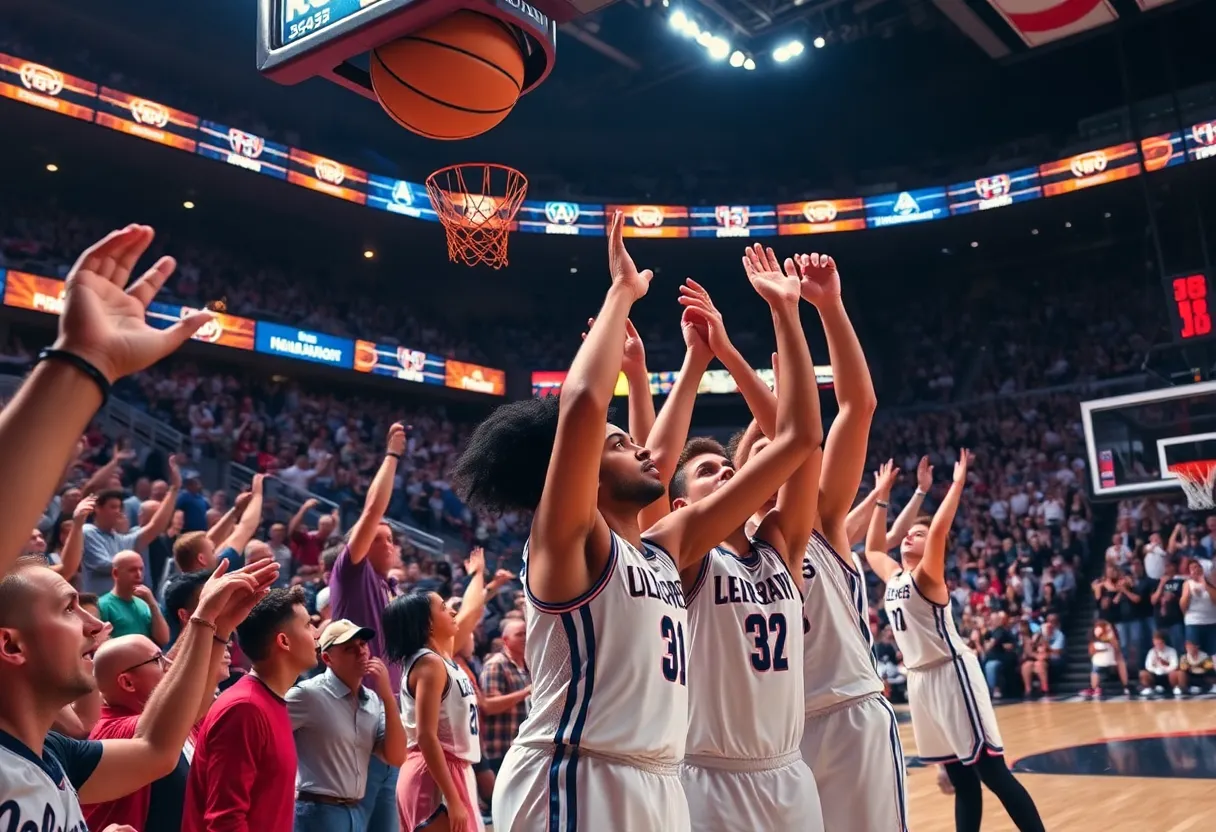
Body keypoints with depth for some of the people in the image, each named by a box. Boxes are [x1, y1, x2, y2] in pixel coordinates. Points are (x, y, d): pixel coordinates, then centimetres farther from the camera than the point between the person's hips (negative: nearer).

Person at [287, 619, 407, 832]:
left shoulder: (374, 701, 8)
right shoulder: (309, 694, -12)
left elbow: (396, 757, 0)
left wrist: (387, 695, -8)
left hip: (355, 814, 7)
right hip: (318, 813, -7)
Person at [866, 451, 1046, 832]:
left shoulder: (926, 576, -8)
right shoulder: (894, 577, 12)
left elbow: (939, 529, -25)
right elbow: (872, 548, 27)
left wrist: (958, 483, -23)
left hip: (951, 674, -8)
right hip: (920, 679, 8)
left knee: (991, 771, -6)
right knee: (961, 778, 13)